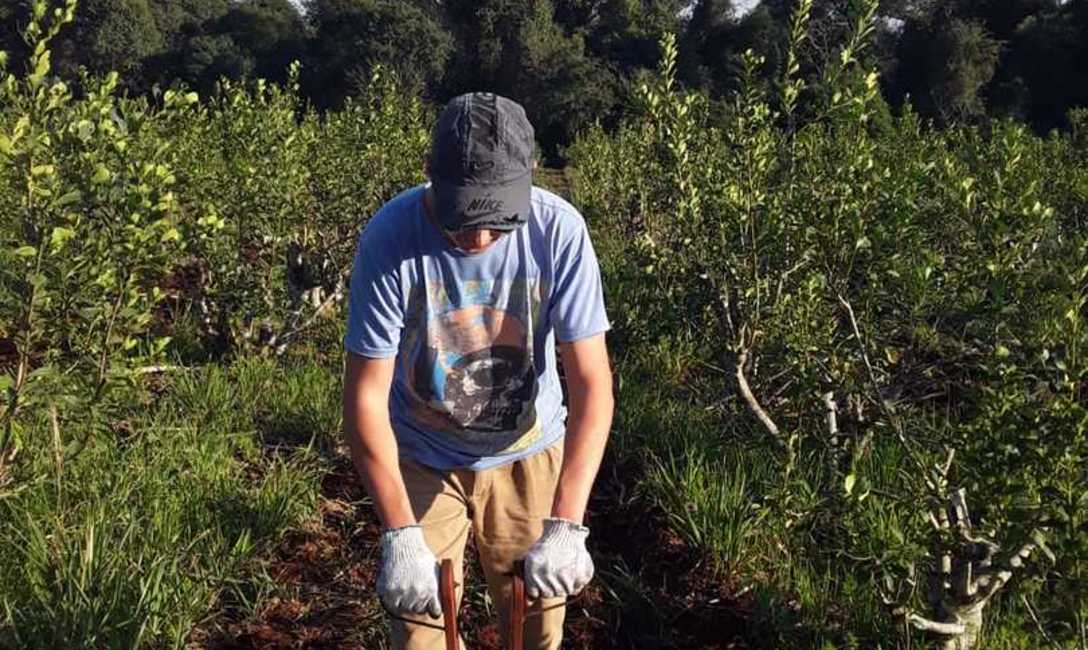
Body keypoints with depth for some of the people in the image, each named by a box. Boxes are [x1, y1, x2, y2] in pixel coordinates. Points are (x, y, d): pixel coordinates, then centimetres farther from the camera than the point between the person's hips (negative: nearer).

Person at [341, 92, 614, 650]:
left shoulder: (559, 231, -23)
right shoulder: (390, 238, -25)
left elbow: (592, 384, -22)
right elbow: (366, 397, -21)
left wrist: (565, 526, -29)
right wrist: (400, 536, -27)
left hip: (528, 455, 1)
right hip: (421, 460, -1)